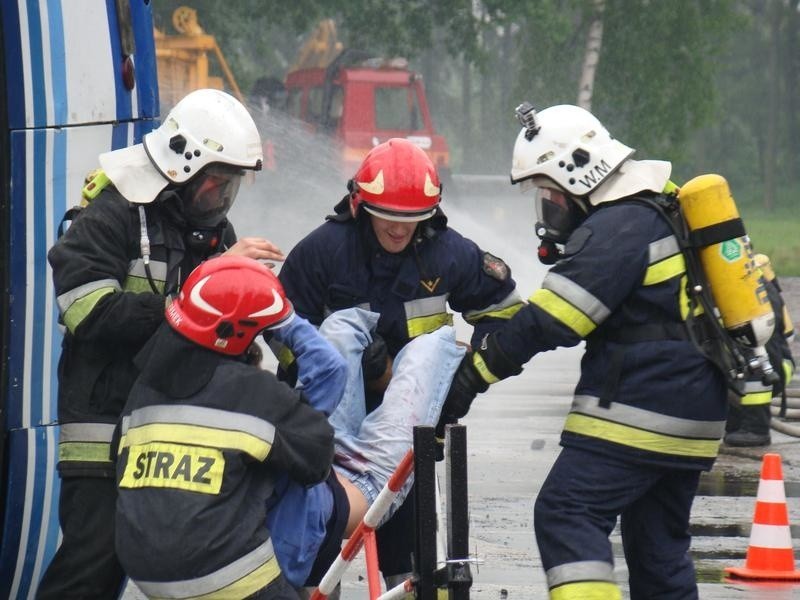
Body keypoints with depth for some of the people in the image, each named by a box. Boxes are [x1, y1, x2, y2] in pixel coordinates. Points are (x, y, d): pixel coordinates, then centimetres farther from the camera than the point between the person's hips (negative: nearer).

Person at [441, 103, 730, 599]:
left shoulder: (617, 229, -15)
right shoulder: (663, 210, 16)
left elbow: (550, 321, -17)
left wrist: (475, 373, -12)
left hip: (636, 409, -10)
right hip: (692, 414, 10)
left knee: (566, 514, -12)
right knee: (658, 541, 13)